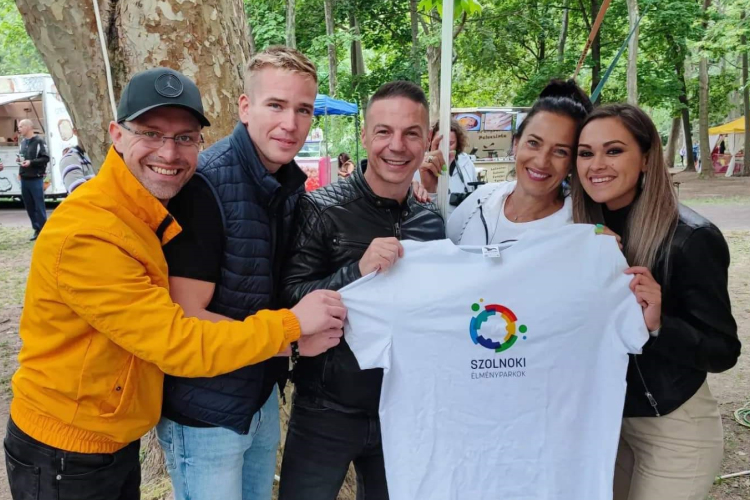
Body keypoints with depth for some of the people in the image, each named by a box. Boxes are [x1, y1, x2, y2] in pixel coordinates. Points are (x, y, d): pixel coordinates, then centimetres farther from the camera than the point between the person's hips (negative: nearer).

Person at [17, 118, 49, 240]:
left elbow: (46, 158, -13)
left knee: (39, 206, -4)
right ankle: (37, 229, 17)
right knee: (29, 206, 9)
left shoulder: (39, 141, -8)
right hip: (24, 179, 7)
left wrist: (31, 162, -20)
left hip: (36, 179, -7)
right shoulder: (23, 142, 15)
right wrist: (20, 159, 4)